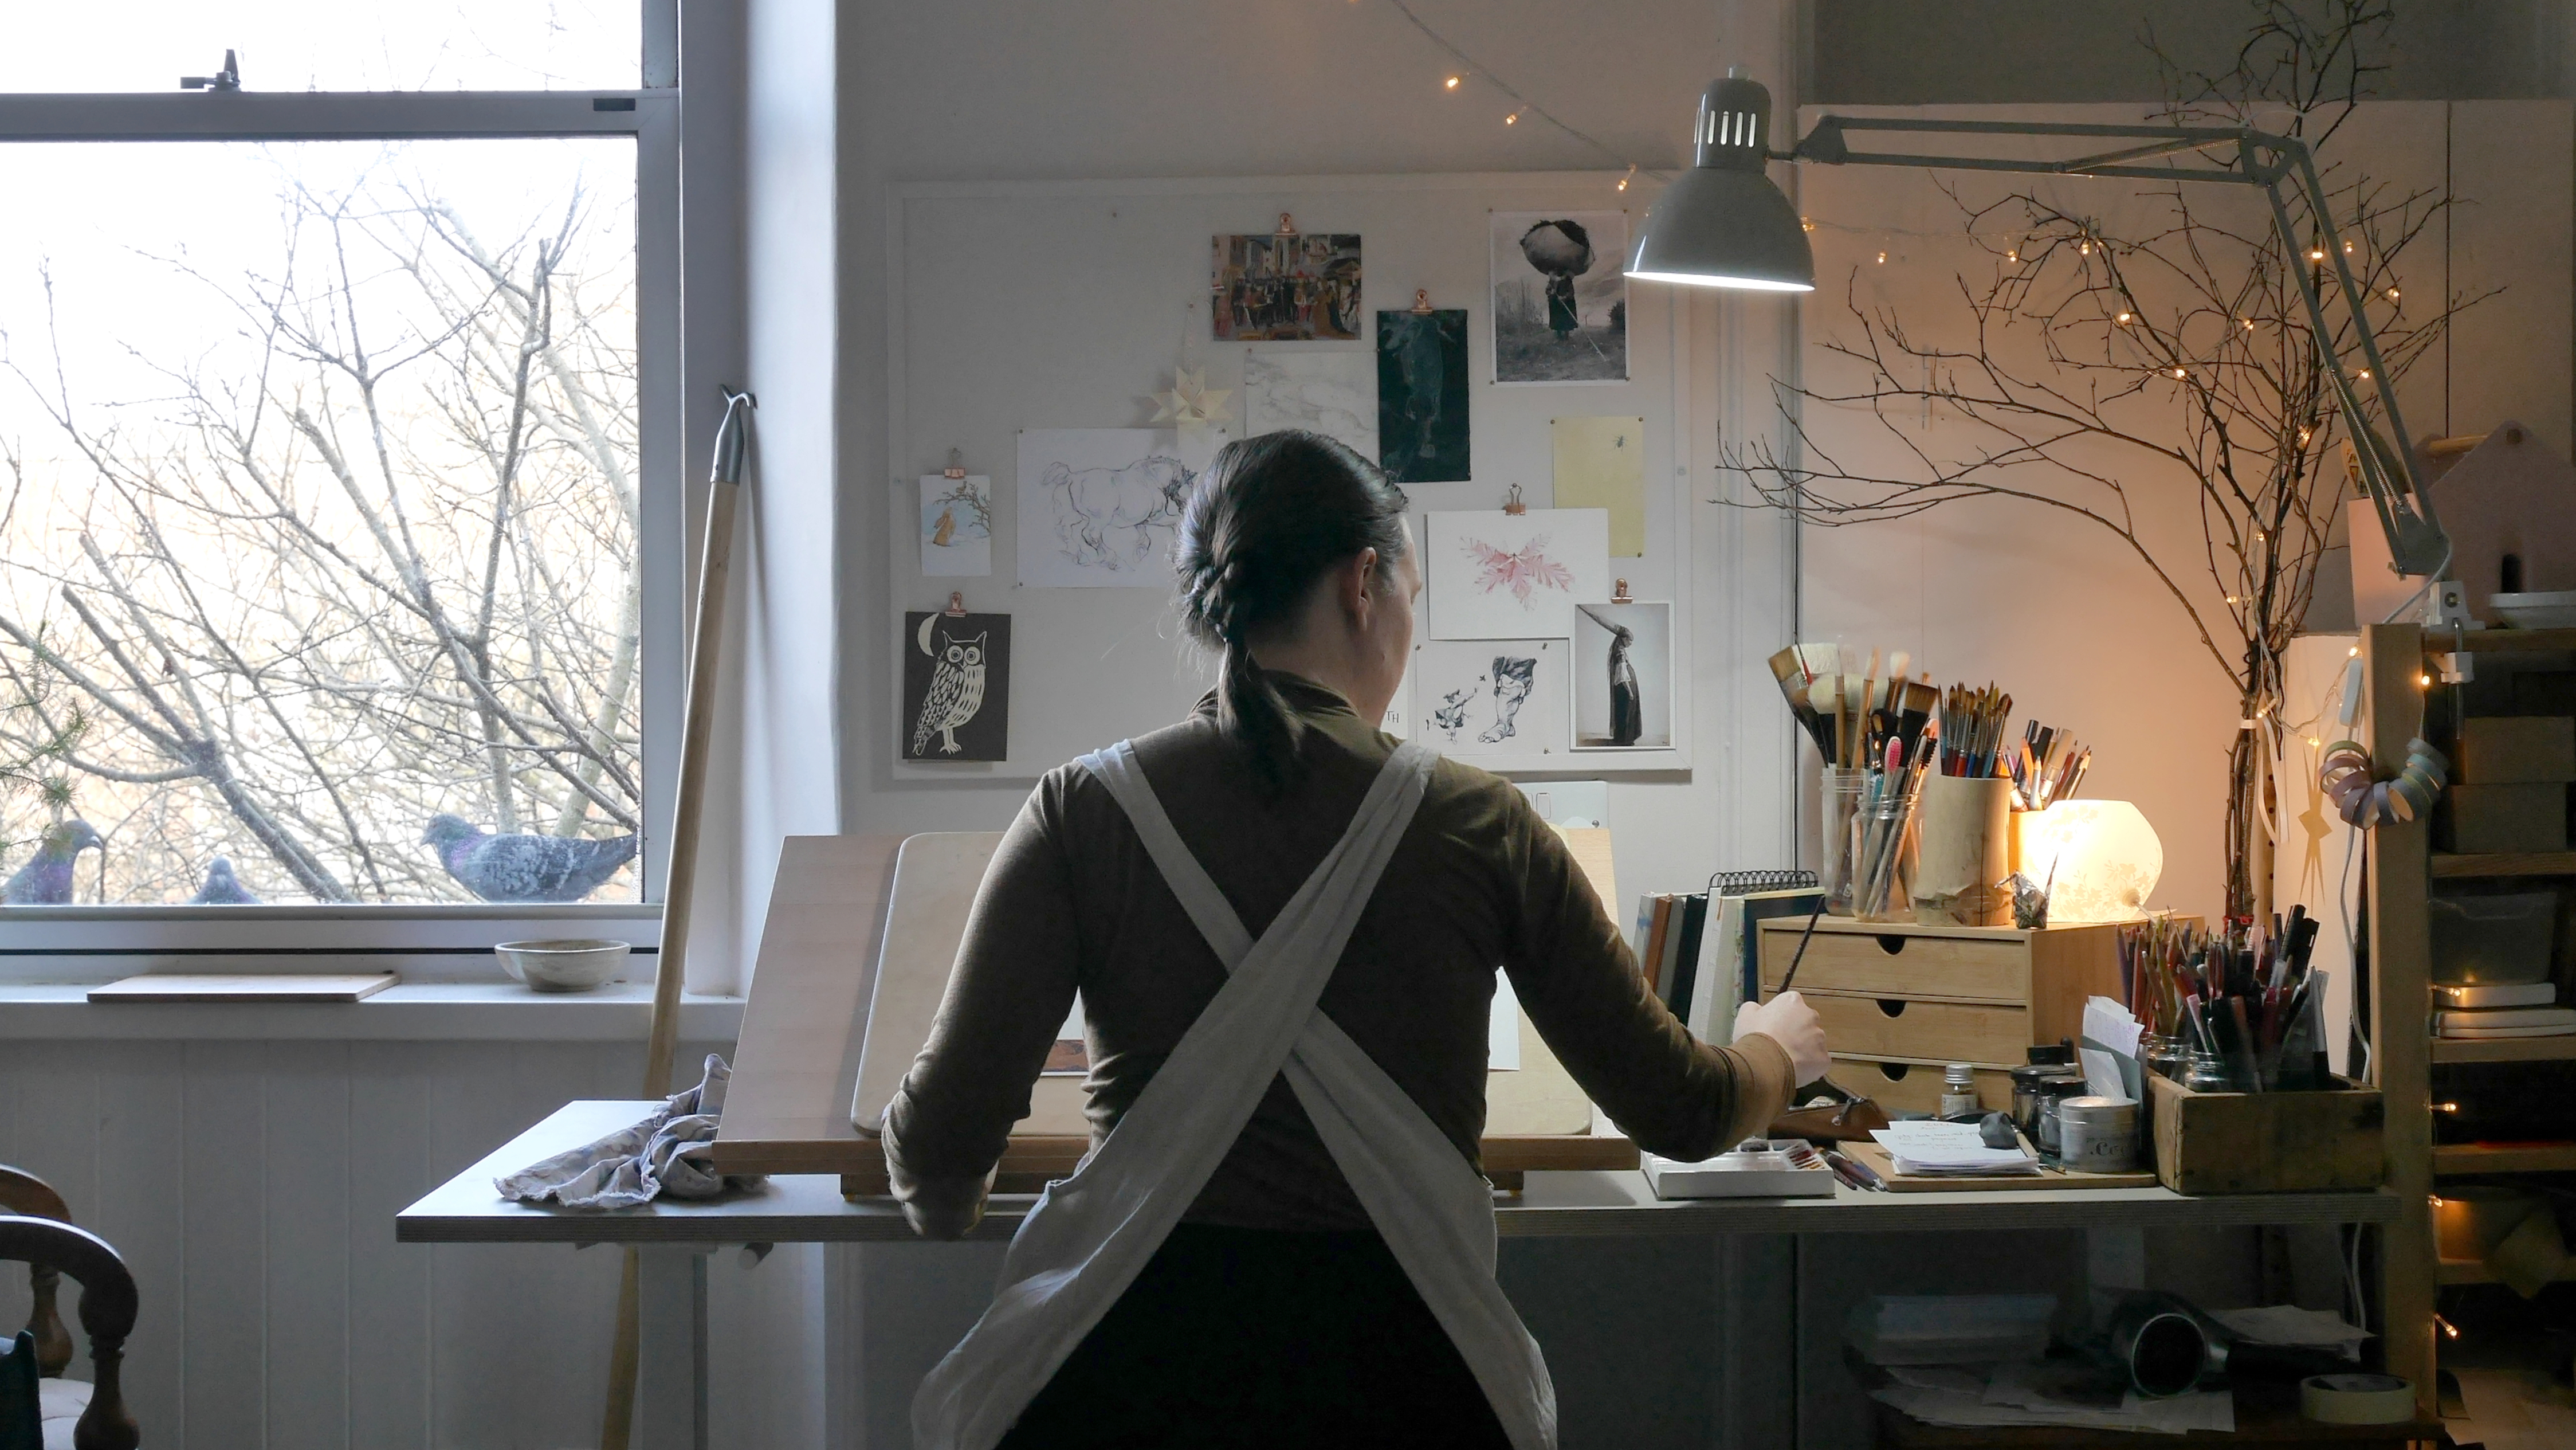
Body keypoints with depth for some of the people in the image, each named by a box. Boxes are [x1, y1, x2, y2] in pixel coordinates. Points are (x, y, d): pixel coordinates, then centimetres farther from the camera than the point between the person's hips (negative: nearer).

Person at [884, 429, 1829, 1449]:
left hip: (1136, 1362, 0)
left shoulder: (1082, 813, -3)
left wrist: (941, 1205, 18)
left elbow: (941, 1141, -7)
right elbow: (1679, 1112, 6)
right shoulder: (1478, 827, -1)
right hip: (1396, 1365, 1)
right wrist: (1778, 1047, 30)